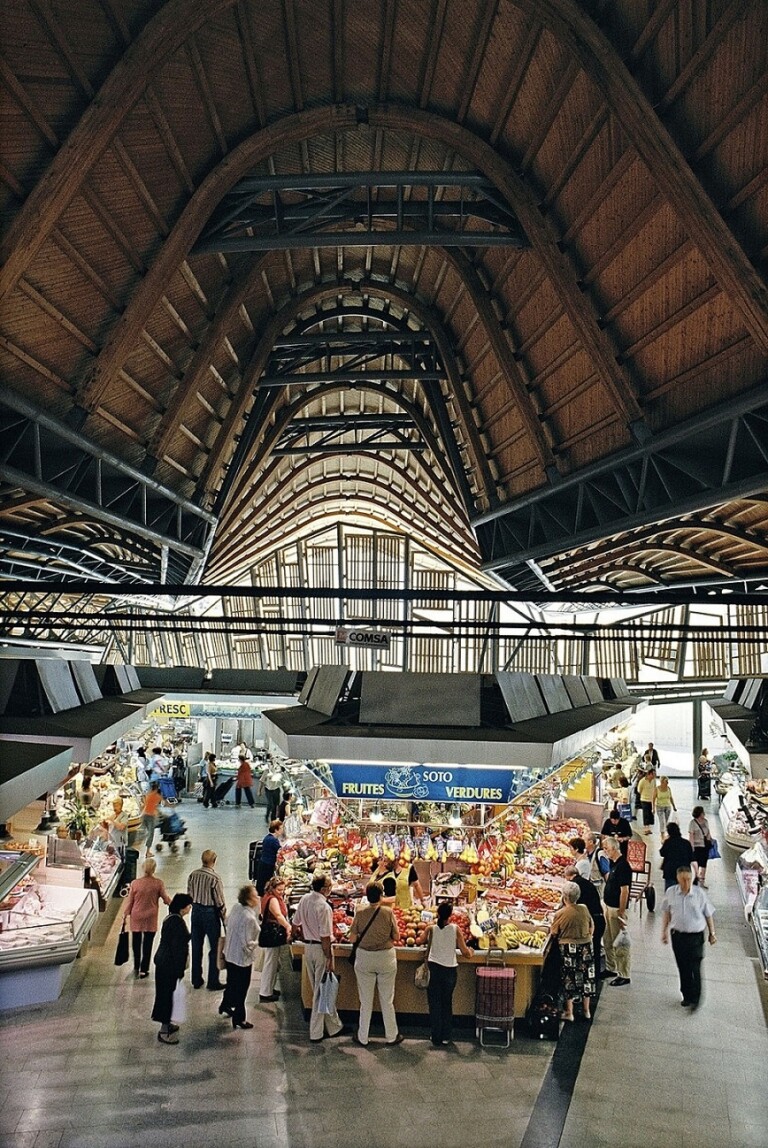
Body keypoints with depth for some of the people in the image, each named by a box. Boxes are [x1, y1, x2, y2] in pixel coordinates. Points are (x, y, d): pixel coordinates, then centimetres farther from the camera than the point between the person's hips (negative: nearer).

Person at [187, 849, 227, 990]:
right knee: (215, 948, 6)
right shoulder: (214, 878, -20)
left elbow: (189, 894, 5)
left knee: (196, 947, 15)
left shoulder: (193, 874, -4)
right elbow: (220, 901, -15)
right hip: (210, 913, -6)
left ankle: (196, 980, 25)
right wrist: (224, 917, -2)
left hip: (196, 911, 6)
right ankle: (213, 982, 10)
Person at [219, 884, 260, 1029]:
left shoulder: (236, 908, -7)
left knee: (232, 983, 29)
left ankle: (225, 1006, 50)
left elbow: (228, 925, 9)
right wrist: (256, 944, -9)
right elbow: (247, 943, -28)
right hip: (242, 959, -8)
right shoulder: (249, 919, -31)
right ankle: (239, 1019, 27)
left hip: (229, 954, 8)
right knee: (241, 989, 12)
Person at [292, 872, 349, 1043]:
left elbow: (295, 924, 11)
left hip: (308, 947, 8)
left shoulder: (304, 899, 0)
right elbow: (325, 937, -23)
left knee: (319, 990, 17)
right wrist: (330, 959, -15)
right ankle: (316, 1033, 16)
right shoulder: (323, 906, -24)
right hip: (321, 949, -8)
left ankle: (334, 1026, 30)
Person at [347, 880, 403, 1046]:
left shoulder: (360, 913, -13)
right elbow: (396, 936, -7)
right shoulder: (388, 912, -14)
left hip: (365, 958, 1)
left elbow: (352, 938, -7)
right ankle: (391, 1036, 25)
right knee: (387, 1000, 14)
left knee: (365, 1001, 14)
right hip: (386, 958, -1)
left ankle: (363, 1037, 23)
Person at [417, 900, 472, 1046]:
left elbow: (419, 942, 11)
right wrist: (470, 951, 16)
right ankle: (446, 1036, 23)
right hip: (450, 970, 1)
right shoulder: (455, 929, -8)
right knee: (447, 1003, 18)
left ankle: (436, 1038, 15)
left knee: (435, 1004, 12)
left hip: (434, 969, 0)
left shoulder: (431, 929, -6)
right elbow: (465, 952, -6)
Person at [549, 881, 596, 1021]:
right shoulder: (584, 909, -6)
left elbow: (553, 933, -7)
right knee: (586, 976, 15)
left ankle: (569, 1012, 16)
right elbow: (591, 928, 4)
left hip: (569, 949, -3)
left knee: (569, 978, 9)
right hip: (586, 947, 4)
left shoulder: (560, 914, -16)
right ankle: (586, 1011, 26)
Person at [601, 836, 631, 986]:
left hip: (617, 909, -10)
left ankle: (624, 975, 8)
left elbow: (624, 891, -22)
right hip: (608, 907, 10)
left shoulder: (622, 866, -21)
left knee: (619, 943, -1)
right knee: (608, 941, 19)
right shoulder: (613, 864, 9)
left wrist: (621, 914, -22)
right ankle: (611, 968, 33)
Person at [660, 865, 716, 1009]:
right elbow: (666, 913, 8)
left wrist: (712, 933, 7)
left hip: (695, 936, -2)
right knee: (683, 968, 12)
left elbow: (708, 914, 3)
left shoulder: (699, 894, -9)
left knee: (695, 969, -4)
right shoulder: (671, 892, -4)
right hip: (678, 935, 2)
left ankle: (695, 998, 8)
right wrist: (664, 931, 9)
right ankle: (687, 996, 26)